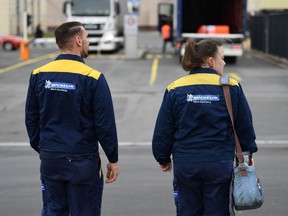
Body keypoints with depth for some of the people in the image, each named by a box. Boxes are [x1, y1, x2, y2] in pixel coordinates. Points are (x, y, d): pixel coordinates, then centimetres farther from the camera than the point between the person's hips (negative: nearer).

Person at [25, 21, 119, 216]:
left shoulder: (39, 75, 0)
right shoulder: (93, 78, -13)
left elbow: (31, 119, 7)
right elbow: (105, 124, -11)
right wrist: (113, 159, -1)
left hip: (49, 159, 4)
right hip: (82, 161, -4)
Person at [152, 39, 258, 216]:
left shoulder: (175, 89, -1)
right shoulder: (231, 87, -4)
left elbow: (163, 130, 2)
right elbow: (245, 125, 5)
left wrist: (163, 158, 17)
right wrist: (248, 153, 21)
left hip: (184, 164, 1)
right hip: (220, 164, -1)